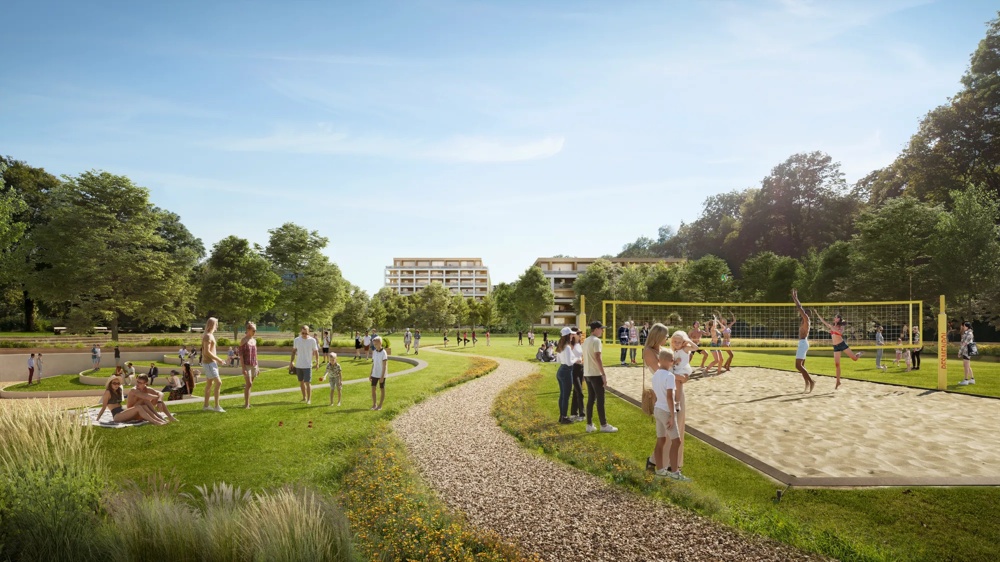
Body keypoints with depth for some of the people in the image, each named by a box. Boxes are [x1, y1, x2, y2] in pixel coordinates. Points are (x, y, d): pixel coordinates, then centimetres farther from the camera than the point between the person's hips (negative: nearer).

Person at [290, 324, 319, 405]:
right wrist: (291, 361, 10)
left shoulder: (312, 340, -8)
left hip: (307, 365, -4)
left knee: (307, 382, -7)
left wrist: (317, 362, -10)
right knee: (301, 382, 13)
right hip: (298, 365, 4)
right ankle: (304, 397, 27)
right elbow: (294, 351, 12)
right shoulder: (296, 340, 1)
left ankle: (309, 399, 0)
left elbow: (316, 352, -3)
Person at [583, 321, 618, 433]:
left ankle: (589, 425, 11)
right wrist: (604, 374, -18)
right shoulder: (596, 340, -13)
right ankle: (604, 425, 3)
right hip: (596, 374, -8)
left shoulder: (586, 341, 14)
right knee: (600, 400, -2)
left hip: (587, 374, 8)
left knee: (590, 399, 10)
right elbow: (597, 358, -19)